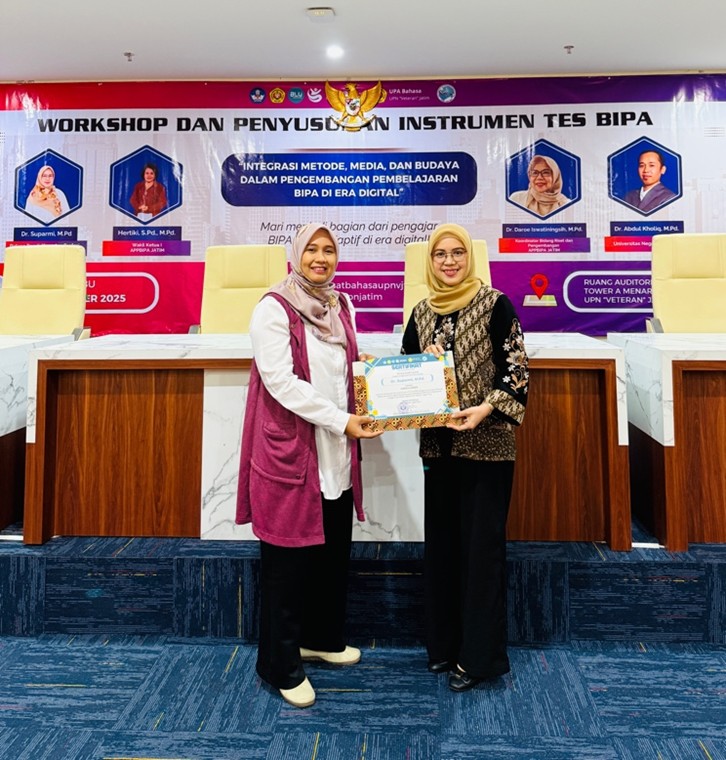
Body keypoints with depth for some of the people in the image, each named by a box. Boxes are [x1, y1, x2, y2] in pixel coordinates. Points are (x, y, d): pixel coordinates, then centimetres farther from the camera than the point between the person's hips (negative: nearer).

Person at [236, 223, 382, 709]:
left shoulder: (341, 306, 11)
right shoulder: (274, 308, -10)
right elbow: (281, 382, -18)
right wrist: (341, 421, -19)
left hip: (336, 455, 7)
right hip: (290, 452, -7)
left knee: (334, 553, 17)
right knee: (288, 561, 4)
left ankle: (323, 638, 40)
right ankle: (281, 665, 22)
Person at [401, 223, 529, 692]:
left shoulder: (496, 306, -4)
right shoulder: (422, 313, 11)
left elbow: (516, 369, -9)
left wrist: (487, 408, -22)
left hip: (487, 445, -5)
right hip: (438, 443, 5)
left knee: (482, 545, 1)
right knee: (441, 542, 12)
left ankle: (480, 656, 16)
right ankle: (444, 643, 28)